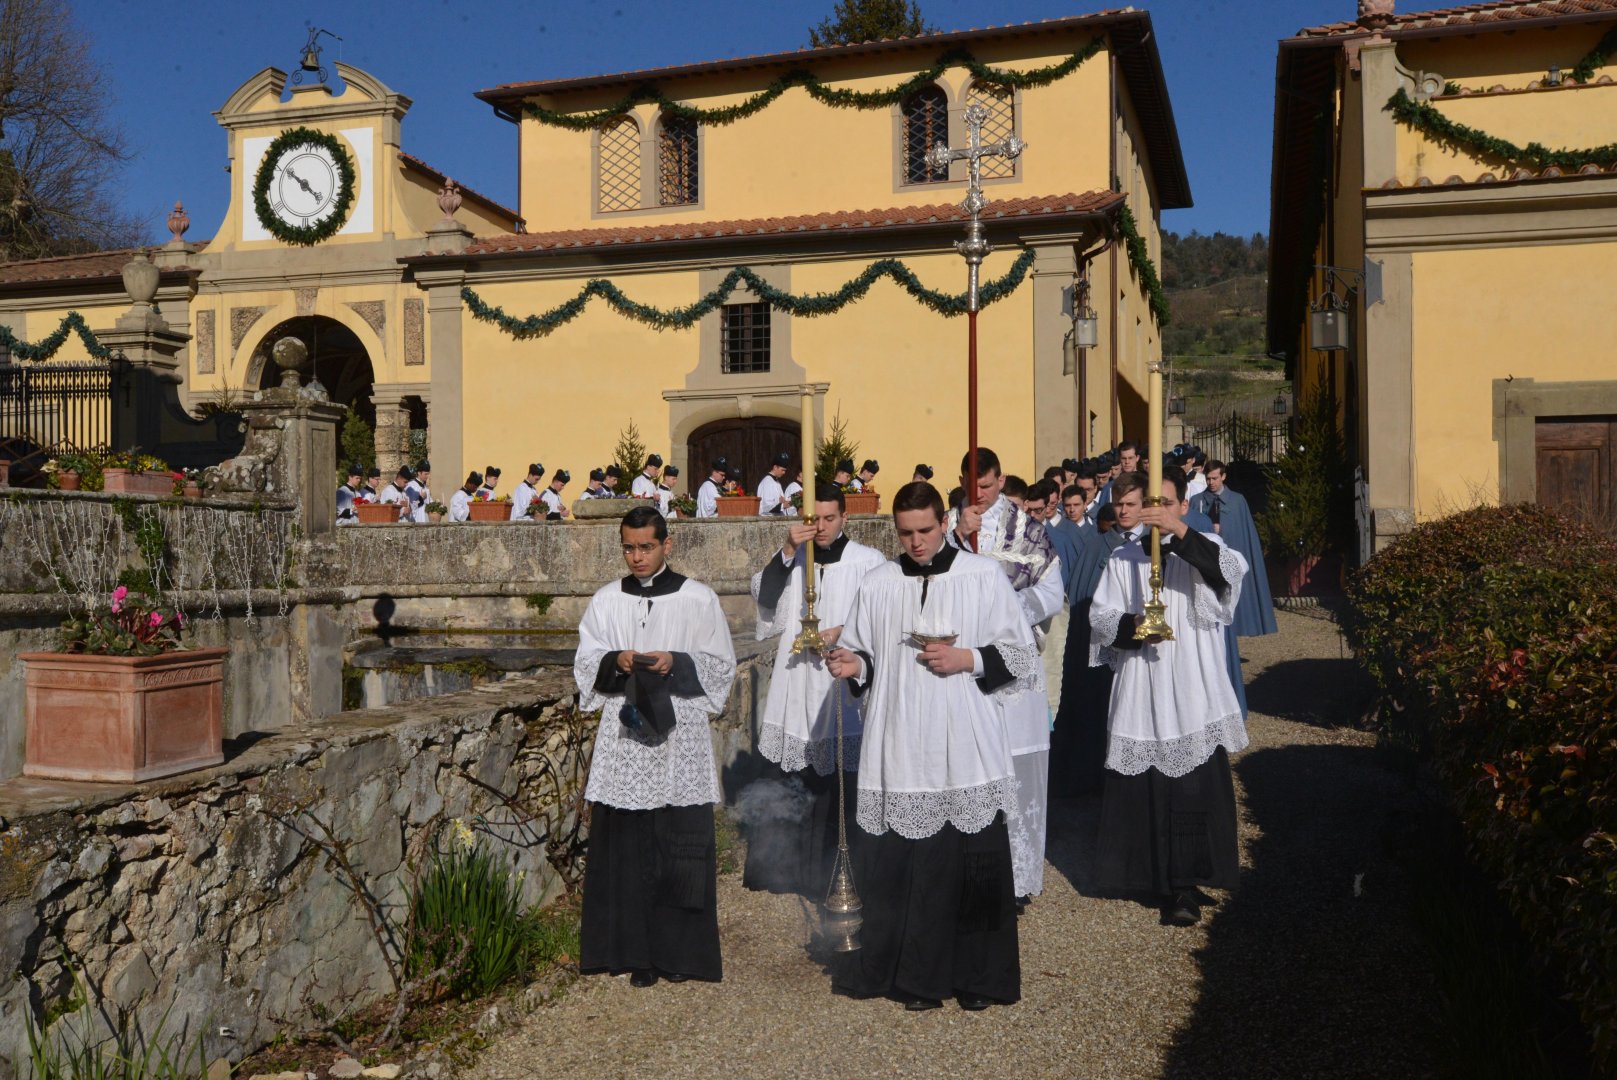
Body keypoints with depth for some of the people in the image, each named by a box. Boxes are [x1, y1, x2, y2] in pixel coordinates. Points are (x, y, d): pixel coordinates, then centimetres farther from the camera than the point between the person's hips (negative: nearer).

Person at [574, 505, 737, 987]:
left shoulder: (698, 598, 3)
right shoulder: (607, 600, 9)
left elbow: (721, 664, 3)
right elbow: (585, 663, 10)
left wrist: (677, 664, -14)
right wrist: (615, 662, -10)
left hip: (680, 736, -2)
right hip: (624, 737, 2)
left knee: (682, 847, 0)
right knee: (625, 845, 1)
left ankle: (680, 951, 12)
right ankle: (636, 951, 12)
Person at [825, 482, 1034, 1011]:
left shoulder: (984, 576, 1)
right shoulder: (877, 584, 7)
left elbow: (1020, 652, 3)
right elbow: (863, 653, 13)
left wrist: (968, 659, -11)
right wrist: (854, 663, -8)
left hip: (966, 748, -2)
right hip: (898, 747, 2)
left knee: (972, 863, 2)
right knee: (898, 864, 2)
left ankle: (977, 975, 18)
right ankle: (912, 972, 18)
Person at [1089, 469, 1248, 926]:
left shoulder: (1202, 549, 4)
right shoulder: (1123, 557, 10)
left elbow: (1232, 569, -17)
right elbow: (1099, 613, 6)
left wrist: (1181, 532, -27)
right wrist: (1132, 625, -14)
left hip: (1192, 693, -2)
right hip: (1140, 692, 2)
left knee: (1194, 788, -6)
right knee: (1141, 788, 3)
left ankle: (1184, 883, 3)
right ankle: (1151, 873, 21)